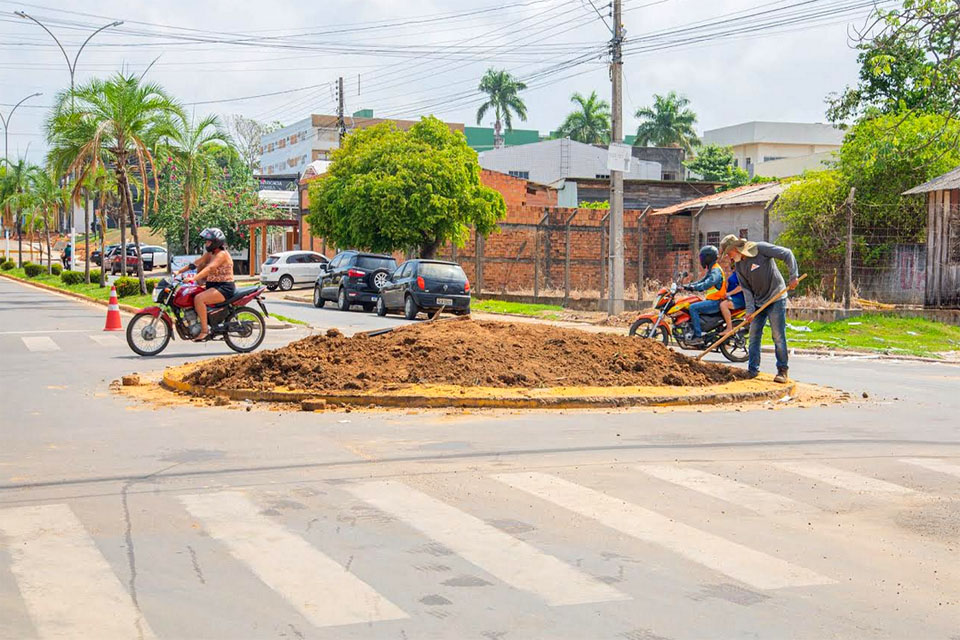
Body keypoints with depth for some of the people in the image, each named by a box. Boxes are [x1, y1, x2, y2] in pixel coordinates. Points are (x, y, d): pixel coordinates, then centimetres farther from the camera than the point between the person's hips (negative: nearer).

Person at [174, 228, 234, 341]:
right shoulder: (209, 254, 15)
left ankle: (204, 330, -27)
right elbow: (195, 263, 8)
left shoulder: (222, 254, -14)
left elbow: (209, 268, -28)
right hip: (213, 285, 10)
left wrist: (194, 278, -38)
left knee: (198, 299, -30)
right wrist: (179, 271, -4)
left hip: (225, 288, -10)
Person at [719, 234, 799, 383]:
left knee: (778, 336, -5)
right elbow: (746, 289, 2)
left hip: (776, 300, -6)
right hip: (758, 303, 6)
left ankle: (783, 370, 3)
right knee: (754, 336, 5)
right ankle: (752, 370, 11)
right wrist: (750, 310, -10)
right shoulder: (739, 266, 5)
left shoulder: (760, 248, -13)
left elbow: (787, 254, -14)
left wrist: (793, 276, -20)